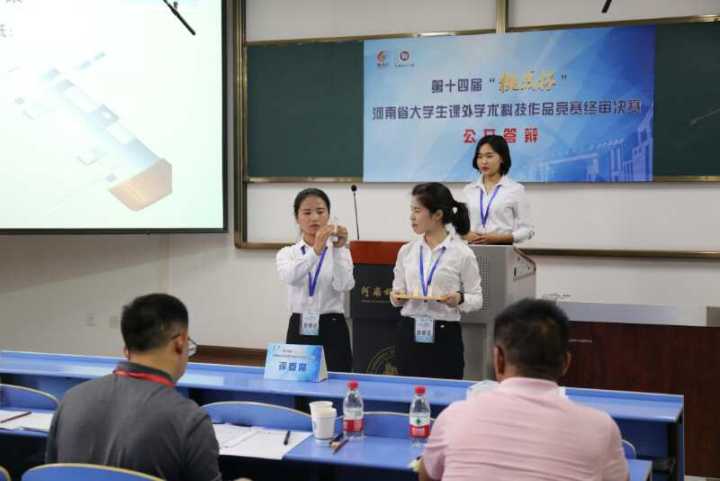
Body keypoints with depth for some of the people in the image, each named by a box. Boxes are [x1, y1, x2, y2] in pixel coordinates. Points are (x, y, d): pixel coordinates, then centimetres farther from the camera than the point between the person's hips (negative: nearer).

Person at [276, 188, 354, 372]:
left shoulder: (340, 252, 3)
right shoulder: (287, 253, 4)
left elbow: (344, 285, -16)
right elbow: (289, 277, -20)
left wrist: (338, 249, -26)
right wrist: (315, 251, -34)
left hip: (333, 331, -1)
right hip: (299, 331, 1)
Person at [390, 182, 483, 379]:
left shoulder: (462, 253, -5)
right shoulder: (406, 251, 7)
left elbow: (477, 299, -1)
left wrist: (460, 299, -20)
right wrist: (396, 297, -7)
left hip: (444, 336, -3)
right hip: (408, 334, 4)